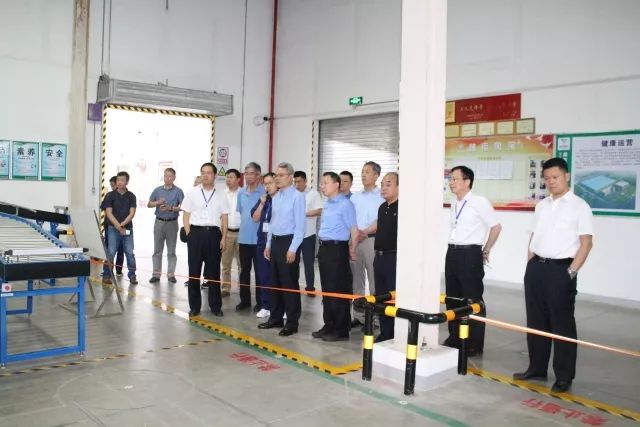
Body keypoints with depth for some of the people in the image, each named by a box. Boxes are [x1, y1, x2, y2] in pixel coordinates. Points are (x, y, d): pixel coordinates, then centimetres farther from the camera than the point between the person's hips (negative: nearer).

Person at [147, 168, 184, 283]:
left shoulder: (178, 191, -1)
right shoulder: (157, 190, 8)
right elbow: (149, 204, 9)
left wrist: (171, 208, -22)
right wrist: (158, 203, -10)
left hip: (172, 223, -2)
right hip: (159, 222, 2)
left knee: (171, 251, 4)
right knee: (157, 250, 4)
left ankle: (171, 274, 10)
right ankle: (156, 274, 9)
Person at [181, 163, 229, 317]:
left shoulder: (221, 196, 6)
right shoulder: (192, 193, 4)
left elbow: (224, 218, 6)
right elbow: (186, 216, 4)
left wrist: (223, 238, -1)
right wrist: (189, 235, -4)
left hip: (213, 233, 1)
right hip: (196, 232, 0)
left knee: (214, 271, 7)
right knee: (194, 271, 4)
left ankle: (215, 306, 17)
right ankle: (194, 306, 15)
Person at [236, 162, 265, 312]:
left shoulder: (265, 192, -10)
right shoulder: (241, 193, 8)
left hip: (259, 238, -5)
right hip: (243, 238, 5)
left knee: (260, 271, 5)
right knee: (244, 271, 13)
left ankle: (260, 302, 15)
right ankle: (245, 300, 24)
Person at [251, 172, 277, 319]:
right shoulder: (263, 199, 11)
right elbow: (255, 218, 8)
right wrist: (262, 203, -4)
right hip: (263, 241, 6)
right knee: (263, 275, 8)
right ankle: (266, 306, 18)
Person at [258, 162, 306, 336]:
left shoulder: (297, 196, -12)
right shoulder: (276, 197, 12)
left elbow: (300, 225, -16)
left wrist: (293, 249, -18)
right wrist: (268, 245, 16)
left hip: (289, 242, -8)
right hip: (275, 242, 8)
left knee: (289, 284, -1)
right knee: (275, 282, 15)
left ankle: (292, 323, 10)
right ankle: (276, 318, 27)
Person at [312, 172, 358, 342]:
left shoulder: (345, 204, -12)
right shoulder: (326, 204, 14)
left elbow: (354, 230, -12)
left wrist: (352, 251, -6)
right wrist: (322, 248, 17)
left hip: (337, 249, -9)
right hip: (324, 248, 9)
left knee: (339, 290, -2)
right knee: (326, 289, 13)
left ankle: (341, 330, 7)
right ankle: (329, 325, 24)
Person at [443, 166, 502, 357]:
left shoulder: (479, 202, -10)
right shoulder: (454, 204, 12)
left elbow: (496, 227, -6)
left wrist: (486, 251, 0)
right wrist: (454, 251, 17)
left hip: (470, 255, -8)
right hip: (452, 253, 8)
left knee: (473, 300, 0)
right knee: (452, 298, 12)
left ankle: (475, 344, 10)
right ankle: (455, 338, 24)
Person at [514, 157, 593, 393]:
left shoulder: (579, 206, -5)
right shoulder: (541, 205, 13)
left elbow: (586, 243, -8)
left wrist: (571, 271, -14)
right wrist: (530, 265, 10)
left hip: (561, 269, -6)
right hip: (536, 267, 6)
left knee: (562, 323, 1)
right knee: (536, 321, 12)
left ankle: (564, 377, 11)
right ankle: (537, 367, 25)